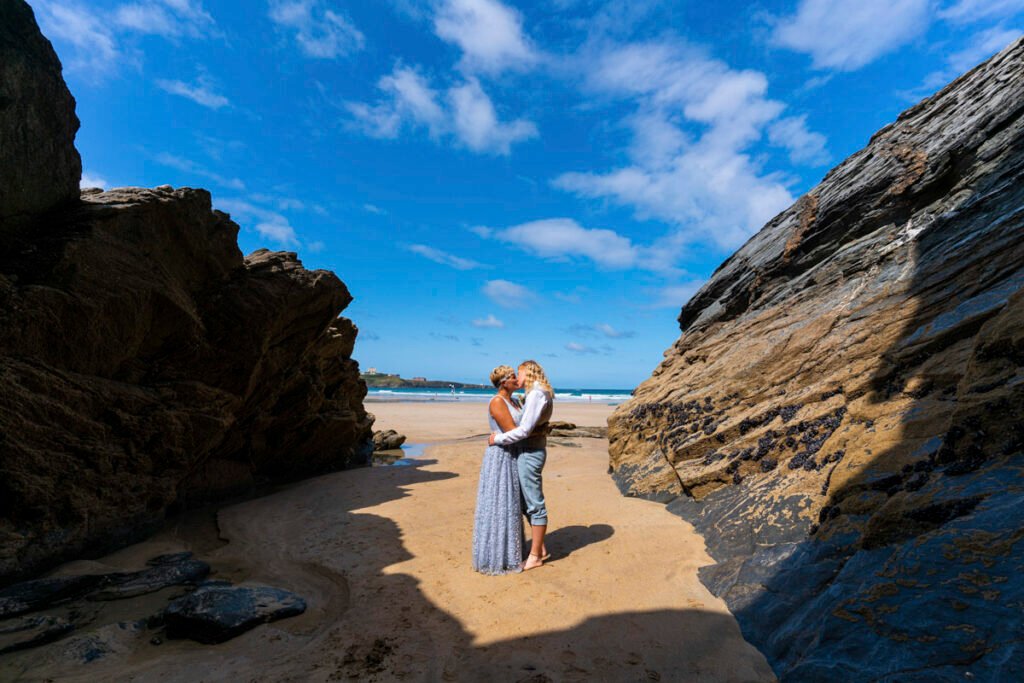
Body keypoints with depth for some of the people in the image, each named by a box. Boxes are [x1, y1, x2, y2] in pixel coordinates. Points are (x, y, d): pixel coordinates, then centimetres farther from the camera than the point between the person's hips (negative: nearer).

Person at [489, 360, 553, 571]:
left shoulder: (536, 394, -17)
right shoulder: (537, 394, 13)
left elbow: (524, 430, -22)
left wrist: (498, 438, -12)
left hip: (530, 454, -10)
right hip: (529, 452, 10)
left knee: (534, 504, 2)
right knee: (527, 502, 18)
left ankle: (535, 556, 16)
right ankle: (540, 548, 30)